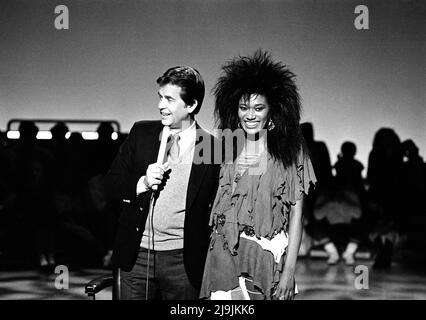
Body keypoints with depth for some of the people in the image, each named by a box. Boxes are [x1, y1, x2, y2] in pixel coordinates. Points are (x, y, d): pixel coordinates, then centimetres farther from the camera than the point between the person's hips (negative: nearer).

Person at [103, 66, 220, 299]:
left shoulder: (213, 148, -4)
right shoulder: (141, 133, 5)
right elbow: (111, 183, 8)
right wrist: (142, 183, -11)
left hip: (182, 261, -2)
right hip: (137, 255, 2)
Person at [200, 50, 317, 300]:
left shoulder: (289, 153, 2)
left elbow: (296, 216, 0)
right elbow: (211, 211, 11)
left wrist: (289, 271, -6)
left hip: (269, 257, -1)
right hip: (226, 258, 1)